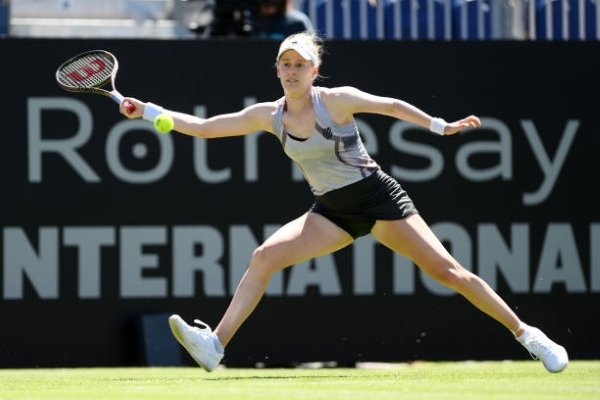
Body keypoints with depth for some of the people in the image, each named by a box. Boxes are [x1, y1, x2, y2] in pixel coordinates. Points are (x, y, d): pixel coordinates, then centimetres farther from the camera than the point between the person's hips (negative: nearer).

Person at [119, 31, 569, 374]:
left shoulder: (337, 100, -12)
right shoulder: (269, 116, 0)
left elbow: (393, 106, -1)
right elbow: (203, 127, 2)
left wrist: (441, 126, -3)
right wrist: (148, 111, -5)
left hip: (378, 196, -4)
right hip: (332, 211, 4)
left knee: (445, 268, -10)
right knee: (264, 257, -16)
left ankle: (526, 334, 0)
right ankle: (215, 345, -21)